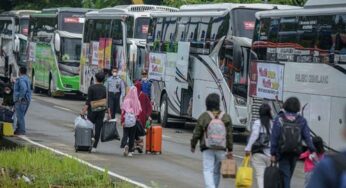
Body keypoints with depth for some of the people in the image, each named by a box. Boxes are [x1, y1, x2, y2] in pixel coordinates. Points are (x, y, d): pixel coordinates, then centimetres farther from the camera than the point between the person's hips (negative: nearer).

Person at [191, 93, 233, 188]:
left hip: (208, 149, -3)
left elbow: (196, 133, -1)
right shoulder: (226, 117, 1)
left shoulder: (203, 117, -5)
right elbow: (229, 135, 1)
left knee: (208, 170, -5)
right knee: (216, 171, 15)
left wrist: (193, 145, 15)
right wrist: (230, 150, 7)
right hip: (221, 149, 3)